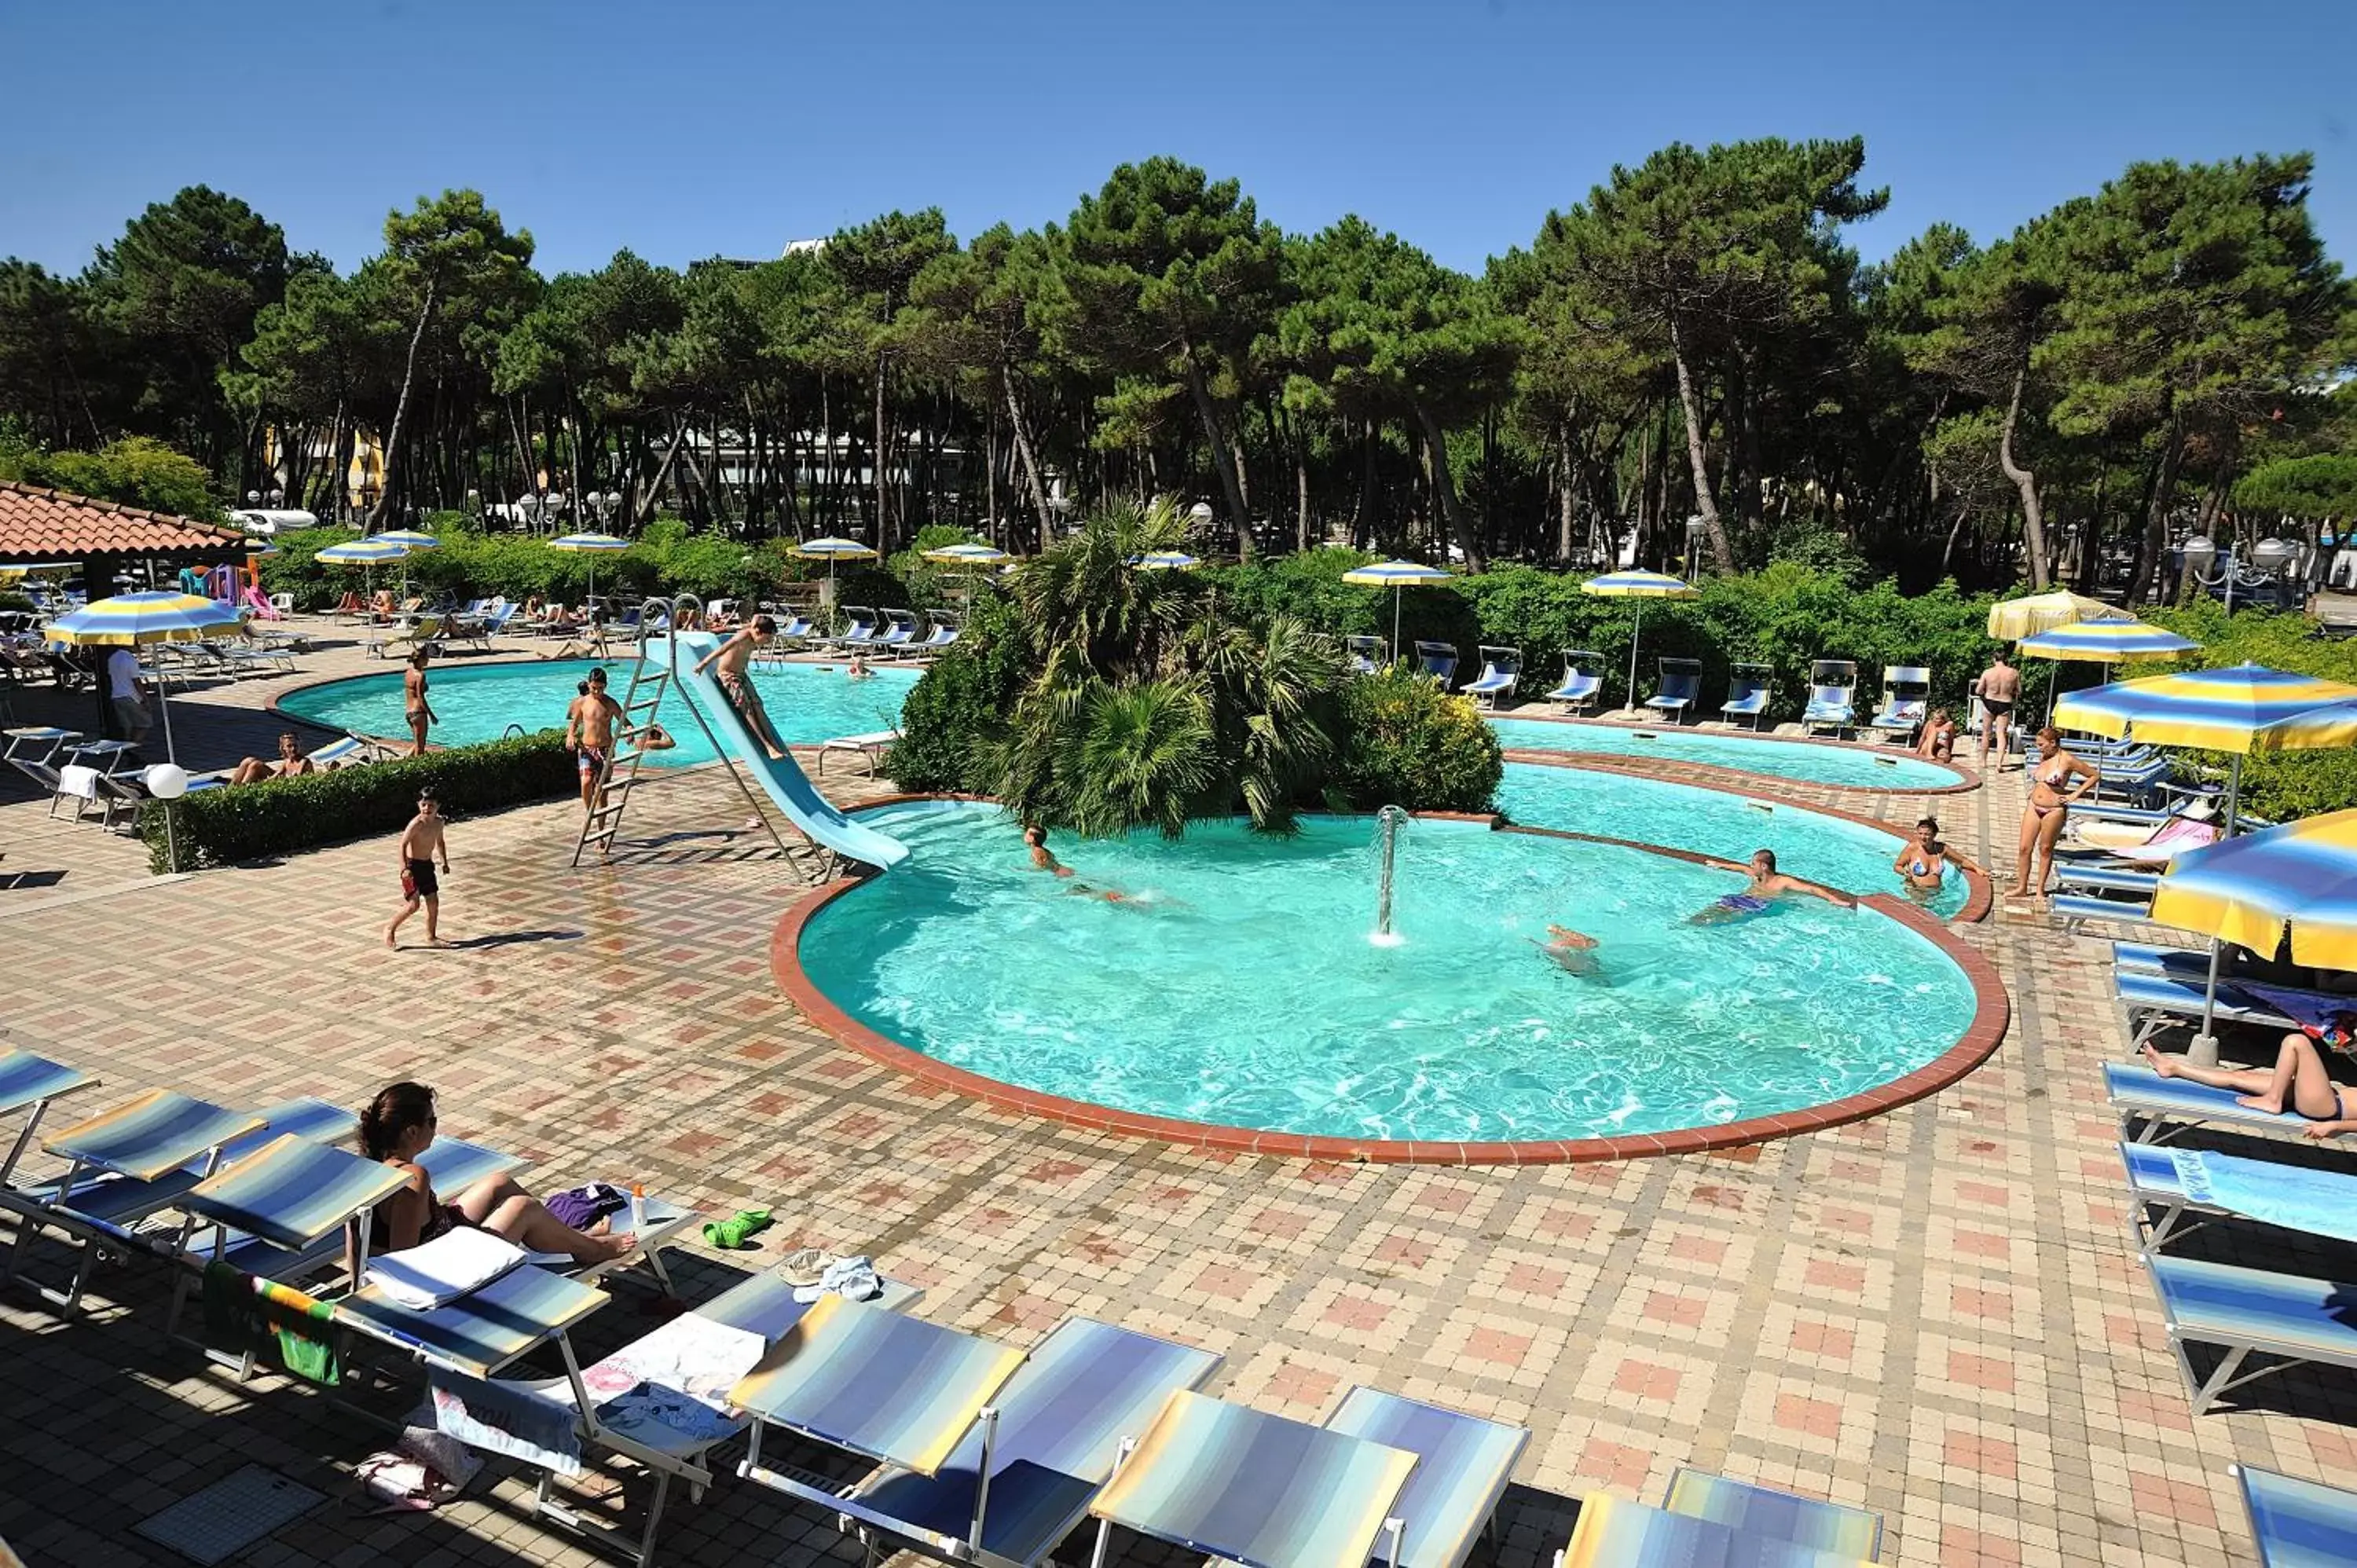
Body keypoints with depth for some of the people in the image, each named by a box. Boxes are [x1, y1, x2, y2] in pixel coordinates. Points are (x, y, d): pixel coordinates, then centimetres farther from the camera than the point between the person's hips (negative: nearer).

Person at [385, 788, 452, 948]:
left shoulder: (438, 822, 2)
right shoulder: (416, 824, -20)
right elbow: (402, 845, -20)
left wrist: (444, 862, 15)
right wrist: (404, 868, -25)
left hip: (427, 865, 7)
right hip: (413, 865, -7)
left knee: (433, 902, 7)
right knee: (413, 905, -9)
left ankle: (431, 937, 18)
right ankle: (390, 930, 12)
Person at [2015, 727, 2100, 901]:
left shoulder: (2068, 760, -11)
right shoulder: (2043, 757, 7)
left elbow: (2096, 775, -5)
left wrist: (2075, 795, -7)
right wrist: (2035, 788, 10)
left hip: (2054, 810, -6)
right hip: (2033, 807, 6)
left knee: (2045, 849, 6)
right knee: (2025, 848, 3)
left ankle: (2040, 889, 17)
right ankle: (2022, 886, 13)